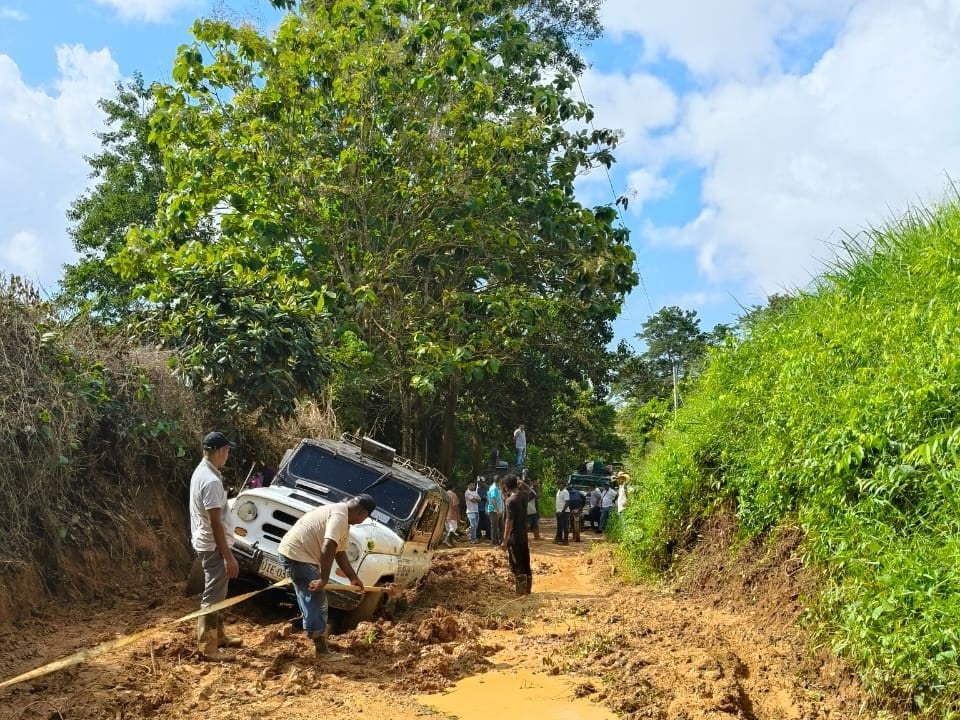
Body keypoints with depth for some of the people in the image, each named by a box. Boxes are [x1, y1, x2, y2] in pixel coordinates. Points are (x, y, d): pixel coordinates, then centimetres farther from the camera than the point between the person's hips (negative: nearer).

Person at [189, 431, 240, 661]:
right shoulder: (211, 481, -25)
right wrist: (229, 556, -22)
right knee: (212, 597, -2)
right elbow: (215, 523, -25)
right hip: (212, 546, -11)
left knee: (216, 594, 21)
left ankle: (218, 636, 33)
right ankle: (207, 648, 5)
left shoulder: (201, 472, 7)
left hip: (205, 542, 11)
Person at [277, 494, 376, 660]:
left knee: (312, 599, 22)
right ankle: (322, 651, -3)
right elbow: (328, 548, -29)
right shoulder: (340, 515, -19)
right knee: (316, 600, -7)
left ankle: (320, 631, 37)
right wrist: (324, 579, -26)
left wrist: (353, 578, 27)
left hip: (296, 554, 10)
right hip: (296, 555, -10)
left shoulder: (344, 521, 15)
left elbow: (340, 553, 24)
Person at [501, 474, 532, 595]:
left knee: (516, 566, -2)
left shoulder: (511, 500, -19)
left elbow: (509, 521, -21)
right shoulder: (524, 495, 2)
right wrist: (521, 483, 10)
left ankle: (521, 591, -1)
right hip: (524, 535, 8)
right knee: (525, 563, 14)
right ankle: (527, 589, 20)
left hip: (514, 536, -8)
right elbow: (527, 489, 29)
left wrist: (505, 540, -19)